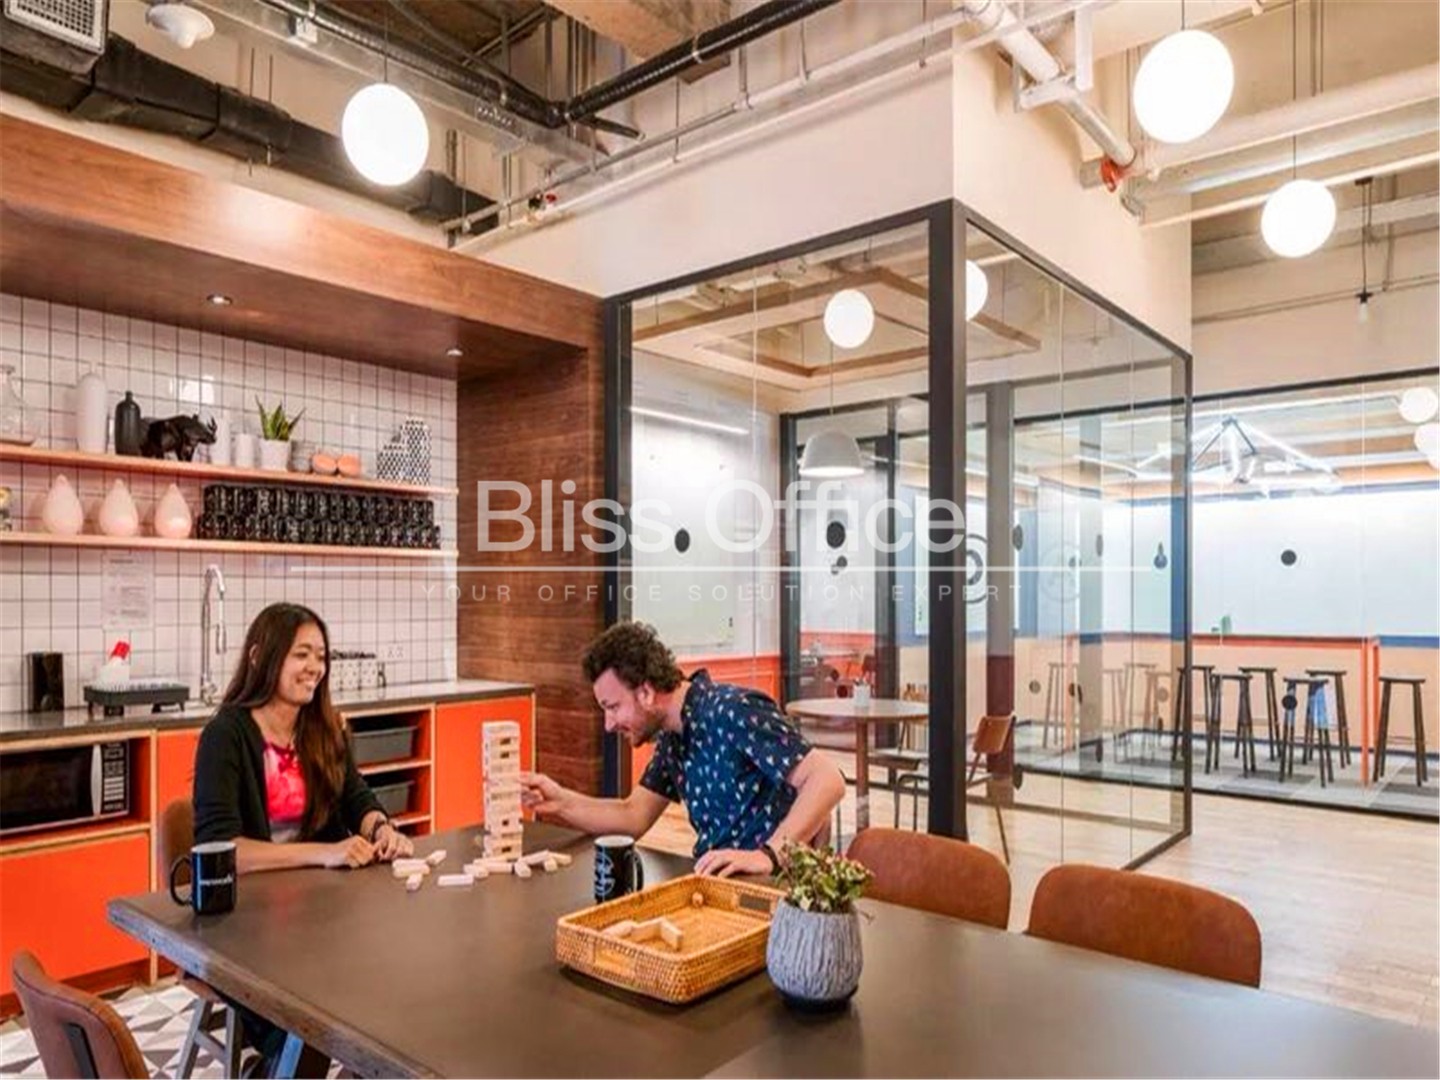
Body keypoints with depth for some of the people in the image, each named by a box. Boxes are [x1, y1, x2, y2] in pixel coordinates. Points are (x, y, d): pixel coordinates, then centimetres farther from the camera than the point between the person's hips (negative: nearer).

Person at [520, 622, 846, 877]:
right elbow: (633, 816, 12)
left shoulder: (733, 711, -18)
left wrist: (769, 855, -29)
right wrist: (560, 803, -1)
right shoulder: (672, 738, 8)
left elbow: (828, 780, -22)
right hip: (718, 883, 7)